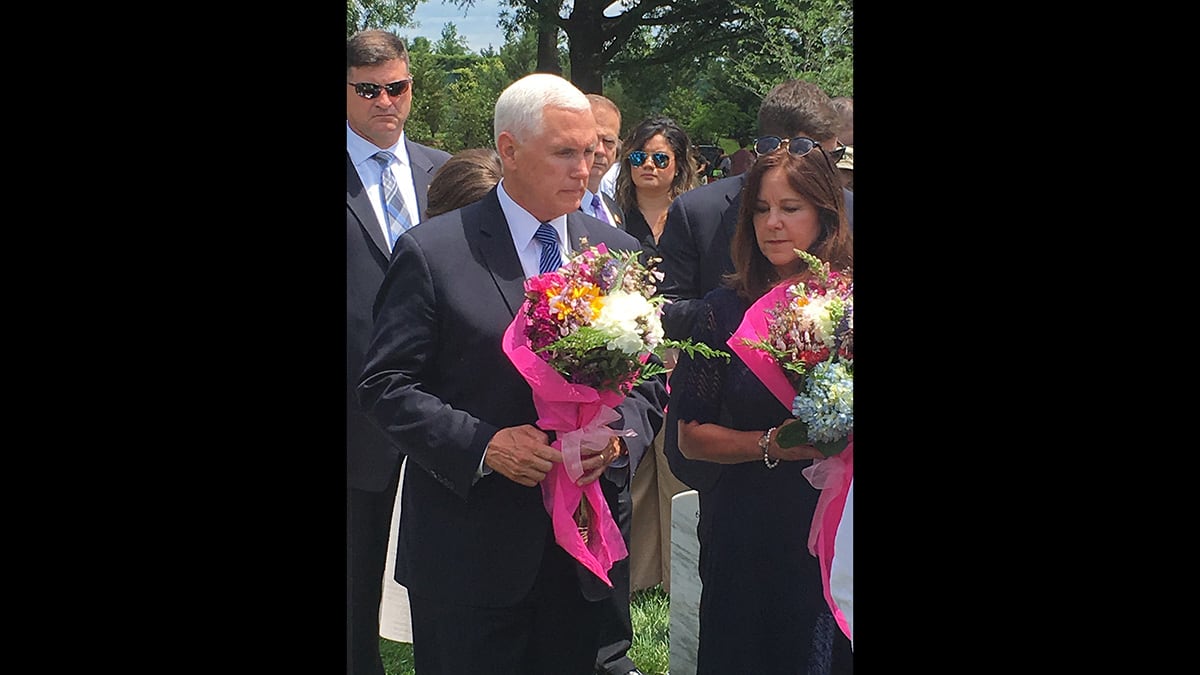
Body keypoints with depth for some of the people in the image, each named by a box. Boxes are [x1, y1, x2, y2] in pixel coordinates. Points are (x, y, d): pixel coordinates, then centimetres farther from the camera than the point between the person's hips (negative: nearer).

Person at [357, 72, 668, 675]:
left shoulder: (619, 253, 6)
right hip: (467, 554, -4)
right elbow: (385, 384, -9)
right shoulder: (431, 253, -8)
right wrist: (482, 444, -21)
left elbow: (649, 378, 11)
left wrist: (620, 435, -10)